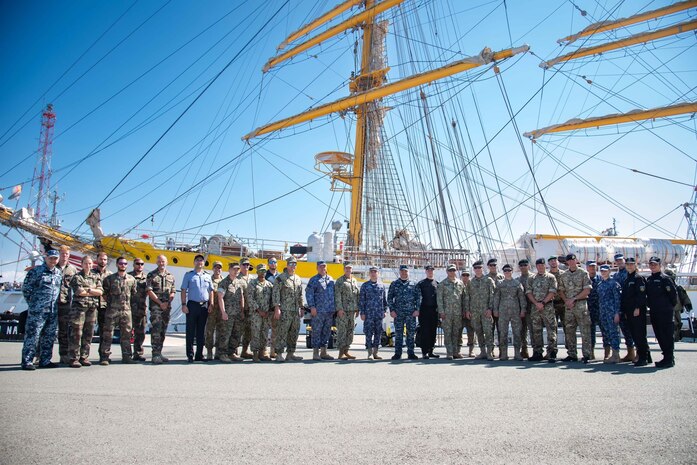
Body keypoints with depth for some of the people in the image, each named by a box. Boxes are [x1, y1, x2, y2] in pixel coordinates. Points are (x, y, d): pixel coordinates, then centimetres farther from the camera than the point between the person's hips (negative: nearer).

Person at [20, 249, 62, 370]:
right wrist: (32, 304, -4)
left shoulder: (59, 273, 12)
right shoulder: (36, 271, -4)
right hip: (37, 311, -6)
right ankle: (27, 361, 1)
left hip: (53, 311, 6)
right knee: (32, 335, -5)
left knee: (49, 337, 10)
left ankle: (45, 361, 18)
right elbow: (26, 288, -2)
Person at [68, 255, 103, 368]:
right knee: (76, 333, -6)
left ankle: (84, 357, 15)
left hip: (92, 308, 5)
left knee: (88, 334, 7)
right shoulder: (77, 277, 1)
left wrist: (88, 290, -7)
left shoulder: (96, 276, 15)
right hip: (79, 307, -5)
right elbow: (79, 292, -12)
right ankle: (74, 358, -1)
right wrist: (93, 292, -2)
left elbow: (100, 292, 4)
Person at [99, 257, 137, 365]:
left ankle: (127, 356, 14)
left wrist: (127, 302, 10)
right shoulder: (109, 278, 2)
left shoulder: (131, 279, 10)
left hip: (126, 310, 3)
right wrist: (110, 302, 1)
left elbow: (134, 294, 17)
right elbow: (104, 293, 5)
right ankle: (104, 357, 4)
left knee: (126, 334, 7)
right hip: (112, 310, -3)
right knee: (108, 334, -2)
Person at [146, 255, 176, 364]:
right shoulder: (151, 275, 2)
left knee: (163, 331, 8)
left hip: (167, 306, 5)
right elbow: (149, 291, -5)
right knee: (156, 330, -11)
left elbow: (173, 292, 13)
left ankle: (159, 353, 15)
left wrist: (167, 303, -3)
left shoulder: (171, 276, 14)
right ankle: (155, 355, -11)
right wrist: (160, 303, -11)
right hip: (155, 306, -4)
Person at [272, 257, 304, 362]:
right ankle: (279, 354, 0)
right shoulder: (281, 278, -4)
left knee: (294, 333, 9)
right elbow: (276, 293, -10)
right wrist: (277, 308, -16)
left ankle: (291, 354, 18)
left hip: (296, 311, 7)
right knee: (282, 332, -6)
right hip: (285, 311, -7)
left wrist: (301, 308, 18)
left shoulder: (298, 279, 16)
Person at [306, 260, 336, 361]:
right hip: (318, 311, -6)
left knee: (327, 331, 10)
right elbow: (309, 294, -7)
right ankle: (315, 353, 3)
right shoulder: (314, 280, -2)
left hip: (330, 311, 6)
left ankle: (324, 352, 19)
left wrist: (334, 307, 17)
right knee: (317, 331, -3)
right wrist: (312, 307, -15)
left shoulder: (331, 279, 17)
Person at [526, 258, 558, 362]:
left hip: (548, 307, -3)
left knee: (551, 330, -6)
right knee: (536, 331, 7)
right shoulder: (531, 279, 13)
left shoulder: (551, 277, 4)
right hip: (535, 307, 4)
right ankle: (537, 353, 14)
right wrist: (536, 303, -8)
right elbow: (529, 293, 5)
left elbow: (552, 292, -6)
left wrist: (543, 302, -14)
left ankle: (552, 354, -5)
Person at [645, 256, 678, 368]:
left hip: (665, 312, -7)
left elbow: (673, 294, -9)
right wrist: (650, 305, 12)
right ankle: (668, 357, 20)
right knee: (659, 335, 11)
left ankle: (669, 359, 1)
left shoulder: (665, 278, -8)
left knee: (667, 335, -4)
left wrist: (670, 306, -1)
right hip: (654, 312, 7)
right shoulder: (648, 280, 12)